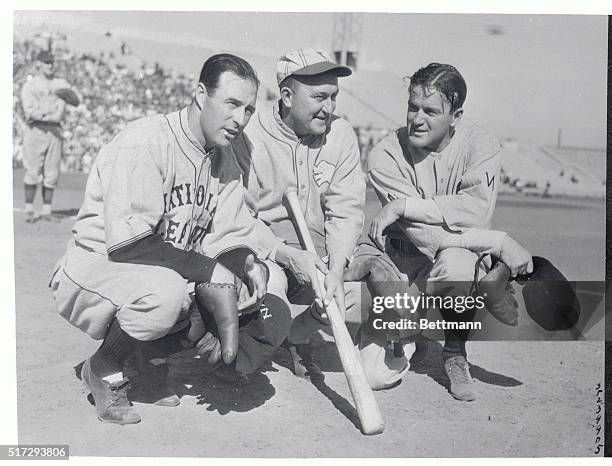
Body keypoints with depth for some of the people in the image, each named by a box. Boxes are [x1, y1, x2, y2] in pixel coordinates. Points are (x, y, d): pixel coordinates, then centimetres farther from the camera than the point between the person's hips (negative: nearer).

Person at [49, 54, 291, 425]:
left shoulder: (224, 155, 6)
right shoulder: (144, 143, -21)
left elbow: (227, 236, 0)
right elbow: (125, 241, -30)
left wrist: (248, 262, -22)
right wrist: (211, 270, -28)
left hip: (175, 278, 8)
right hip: (96, 267, -7)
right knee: (164, 290, -40)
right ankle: (104, 370, -8)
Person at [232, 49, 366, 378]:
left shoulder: (341, 135, 0)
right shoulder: (249, 136, -11)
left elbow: (346, 211, -5)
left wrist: (336, 270, -22)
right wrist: (290, 257, -28)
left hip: (320, 253, 4)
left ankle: (295, 337, 9)